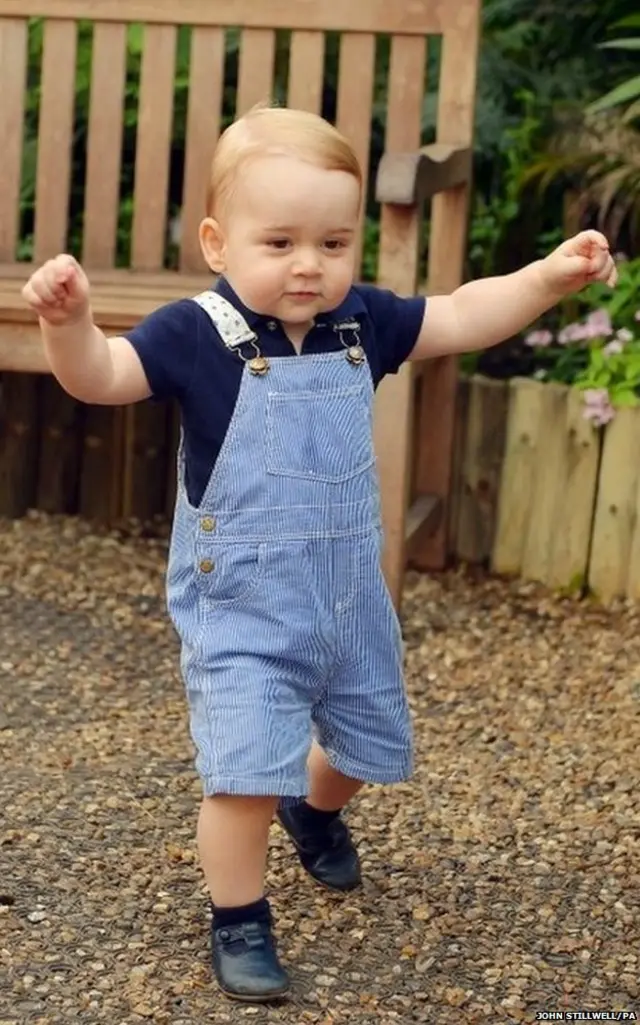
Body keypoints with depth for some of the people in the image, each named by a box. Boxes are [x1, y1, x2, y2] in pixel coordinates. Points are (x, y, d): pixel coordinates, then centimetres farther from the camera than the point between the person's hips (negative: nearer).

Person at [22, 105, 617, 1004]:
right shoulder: (197, 334, -17)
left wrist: (551, 276, -7)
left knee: (370, 742, 23)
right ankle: (239, 920, 14)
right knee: (247, 771, -12)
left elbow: (464, 318, 5)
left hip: (349, 595, 6)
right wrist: (69, 320, -47)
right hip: (240, 607, -5)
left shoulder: (361, 322, -3)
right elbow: (99, 376, -26)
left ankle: (316, 809, 57)